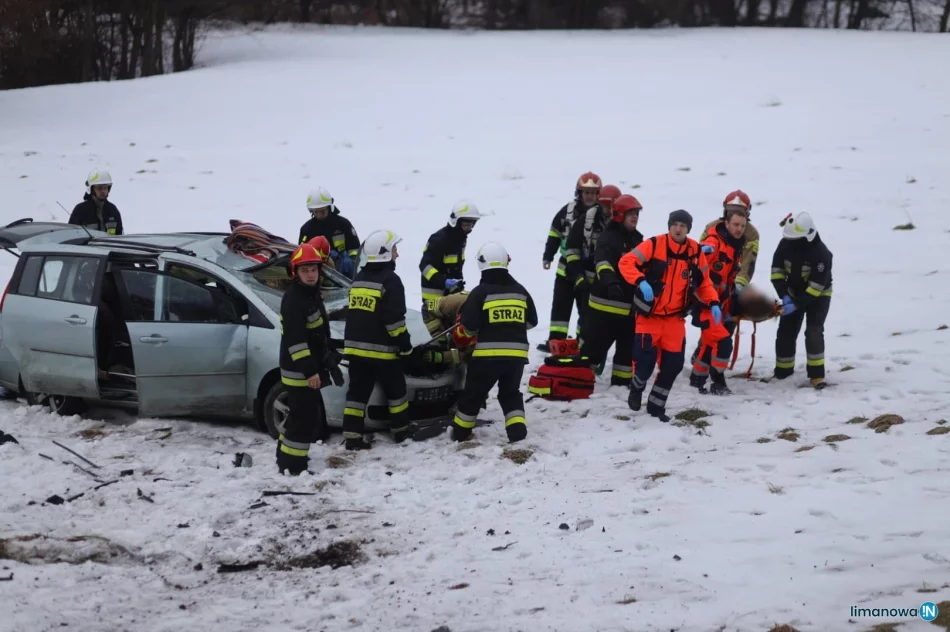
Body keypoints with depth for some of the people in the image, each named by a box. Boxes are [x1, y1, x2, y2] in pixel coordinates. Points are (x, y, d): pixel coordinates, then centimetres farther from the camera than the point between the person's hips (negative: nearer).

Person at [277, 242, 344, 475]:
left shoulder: (312, 293, 11)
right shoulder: (293, 299, -20)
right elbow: (294, 339, -26)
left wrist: (329, 359, 25)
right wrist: (309, 370, -27)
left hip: (310, 368, 10)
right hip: (299, 371, -10)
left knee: (312, 416, 19)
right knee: (306, 418, -9)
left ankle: (287, 457, 29)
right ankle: (292, 464, -3)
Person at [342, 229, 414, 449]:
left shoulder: (358, 279, 14)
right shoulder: (390, 280, -12)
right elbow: (394, 319, -17)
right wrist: (405, 345, -7)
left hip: (356, 347, 7)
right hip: (381, 350, -6)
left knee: (357, 392, 5)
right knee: (395, 391, 10)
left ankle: (352, 436, 0)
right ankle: (401, 432, 19)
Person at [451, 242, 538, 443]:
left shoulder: (480, 292, -7)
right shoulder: (520, 291, 9)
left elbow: (469, 326, -10)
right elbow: (532, 321, 17)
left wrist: (460, 337, 11)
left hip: (488, 354, -4)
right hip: (517, 353, 4)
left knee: (474, 393, 11)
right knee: (510, 393, 19)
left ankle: (460, 432, 21)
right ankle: (517, 430, 3)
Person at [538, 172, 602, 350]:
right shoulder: (568, 210, -2)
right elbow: (555, 233, 8)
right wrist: (548, 256, 6)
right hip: (567, 267, 3)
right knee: (560, 306, 8)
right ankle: (555, 341, 14)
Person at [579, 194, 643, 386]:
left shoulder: (637, 239, 15)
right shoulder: (608, 238, -12)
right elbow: (603, 262, -31)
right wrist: (610, 281, -48)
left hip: (630, 305, 8)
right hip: (606, 303, -8)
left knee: (628, 347, 13)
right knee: (595, 344, -5)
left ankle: (621, 382, 23)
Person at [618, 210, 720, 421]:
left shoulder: (696, 252, 0)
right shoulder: (654, 245, -12)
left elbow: (703, 282, 10)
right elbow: (626, 262, -16)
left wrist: (713, 303, -5)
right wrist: (640, 281, -32)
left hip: (675, 317, 4)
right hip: (649, 314, -4)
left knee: (673, 364, 3)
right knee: (645, 360, -9)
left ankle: (656, 405, 22)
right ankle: (637, 388, 24)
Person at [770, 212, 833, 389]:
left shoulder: (821, 253, -33)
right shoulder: (786, 244, -19)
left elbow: (816, 286, -32)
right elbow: (777, 269, -11)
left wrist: (797, 305, -35)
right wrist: (784, 295, -22)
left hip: (818, 295, -5)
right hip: (794, 292, 5)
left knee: (813, 332, -19)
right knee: (786, 331, 4)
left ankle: (816, 374, -13)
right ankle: (782, 371, 19)